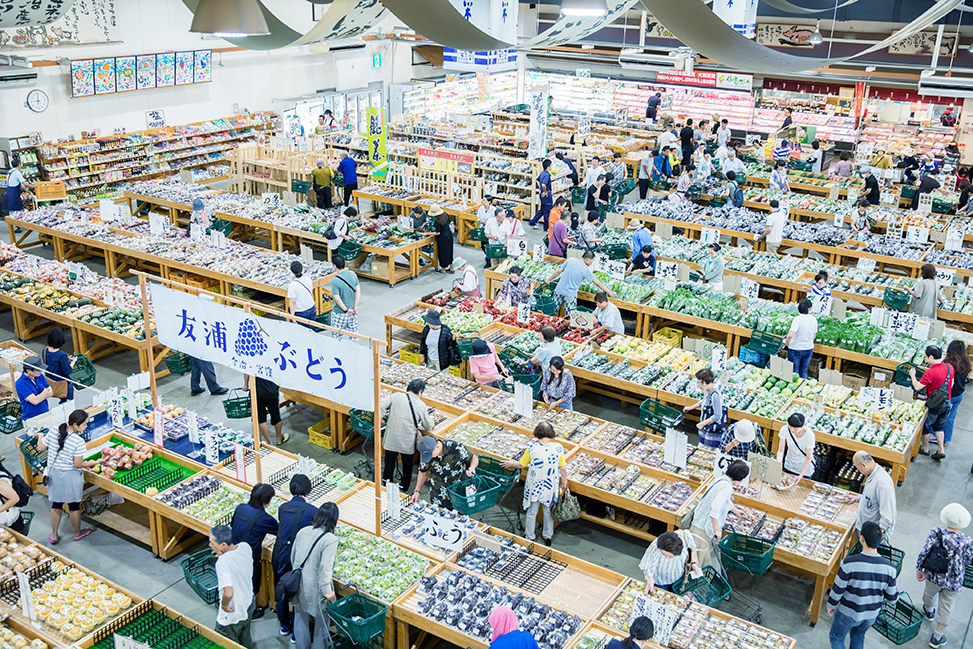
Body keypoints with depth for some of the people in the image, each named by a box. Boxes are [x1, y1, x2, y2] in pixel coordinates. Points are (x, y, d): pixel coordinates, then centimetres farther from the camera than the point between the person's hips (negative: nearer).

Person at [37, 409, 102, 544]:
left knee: (56, 504, 22)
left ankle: (54, 535, 33)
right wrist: (95, 463, -7)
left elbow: (40, 447, 3)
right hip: (69, 476, -5)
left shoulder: (53, 432, -12)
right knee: (74, 505, 16)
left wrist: (40, 436, 23)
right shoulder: (78, 441, -27)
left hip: (53, 473, 5)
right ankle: (77, 533, 35)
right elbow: (78, 464, -21)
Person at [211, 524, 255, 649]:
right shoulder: (245, 547, -14)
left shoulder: (223, 563, -35)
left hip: (232, 615, -7)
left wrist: (224, 604, -21)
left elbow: (228, 593, -42)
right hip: (248, 607, 7)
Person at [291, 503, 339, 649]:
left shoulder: (303, 532, -4)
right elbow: (325, 568, -26)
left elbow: (293, 557, 7)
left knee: (301, 619, 23)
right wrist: (327, 591, -16)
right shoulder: (330, 540, -22)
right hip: (315, 589, -6)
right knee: (321, 621, 15)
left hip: (299, 585, 6)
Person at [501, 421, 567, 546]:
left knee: (532, 512, 18)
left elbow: (522, 465, -8)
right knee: (548, 511, 23)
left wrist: (512, 464, 13)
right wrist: (564, 483, 9)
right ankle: (548, 536, 39)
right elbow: (563, 468, -7)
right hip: (551, 487, 2)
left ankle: (529, 537, 35)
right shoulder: (558, 448, -16)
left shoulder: (532, 448, -20)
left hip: (534, 486, -2)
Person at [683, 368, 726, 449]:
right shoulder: (706, 391, 1)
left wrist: (702, 424, -19)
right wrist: (691, 407, 26)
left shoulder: (715, 395, -29)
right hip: (705, 430, 10)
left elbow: (717, 416, -27)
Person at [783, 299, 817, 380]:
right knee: (804, 371, 18)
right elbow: (814, 336, 7)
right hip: (809, 349, 5)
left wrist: (786, 342, -11)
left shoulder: (797, 319, -21)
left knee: (794, 371, 10)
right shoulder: (813, 319, -5)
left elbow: (790, 335, -31)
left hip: (796, 349, -5)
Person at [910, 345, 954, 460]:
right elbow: (952, 384, 8)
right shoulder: (950, 367, -4)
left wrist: (913, 375, -8)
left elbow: (917, 387, -23)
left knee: (926, 425, 14)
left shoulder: (930, 372, -27)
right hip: (946, 403, 6)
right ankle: (941, 450, 19)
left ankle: (925, 448, 29)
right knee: (939, 426, 22)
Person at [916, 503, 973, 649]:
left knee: (929, 593, 33)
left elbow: (923, 554, -17)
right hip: (953, 582, -1)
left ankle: (929, 610, 64)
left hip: (933, 576, 1)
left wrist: (919, 569, -2)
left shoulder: (935, 534, -23)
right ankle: (937, 637, 31)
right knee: (946, 607, 19)